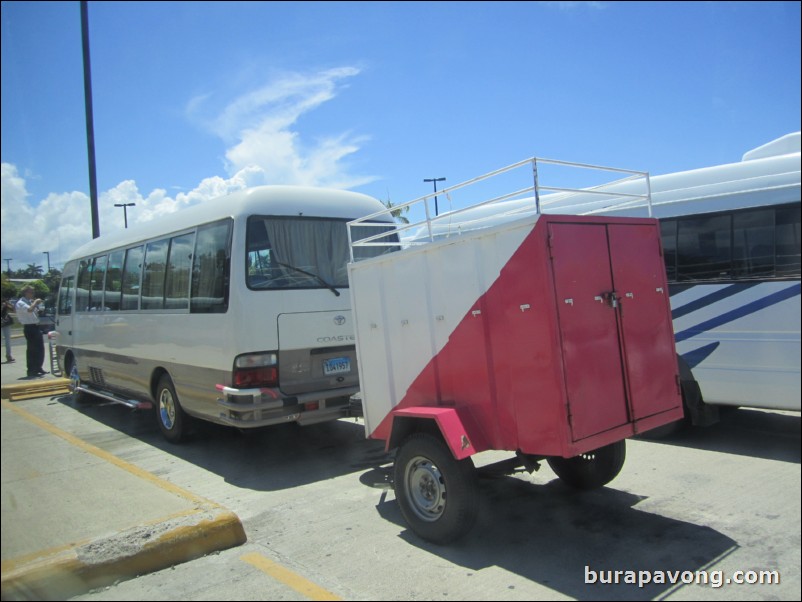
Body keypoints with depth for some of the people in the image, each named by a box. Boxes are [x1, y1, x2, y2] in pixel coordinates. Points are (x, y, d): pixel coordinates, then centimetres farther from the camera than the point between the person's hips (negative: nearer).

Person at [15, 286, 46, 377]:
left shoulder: (30, 302, 16)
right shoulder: (20, 303, -10)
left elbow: (35, 312, 23)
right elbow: (29, 310, -30)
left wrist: (37, 304, 9)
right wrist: (35, 302, -15)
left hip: (35, 327, 9)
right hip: (29, 328, -9)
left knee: (40, 348, 12)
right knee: (32, 349, -7)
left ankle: (38, 368, 22)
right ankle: (31, 370, -2)